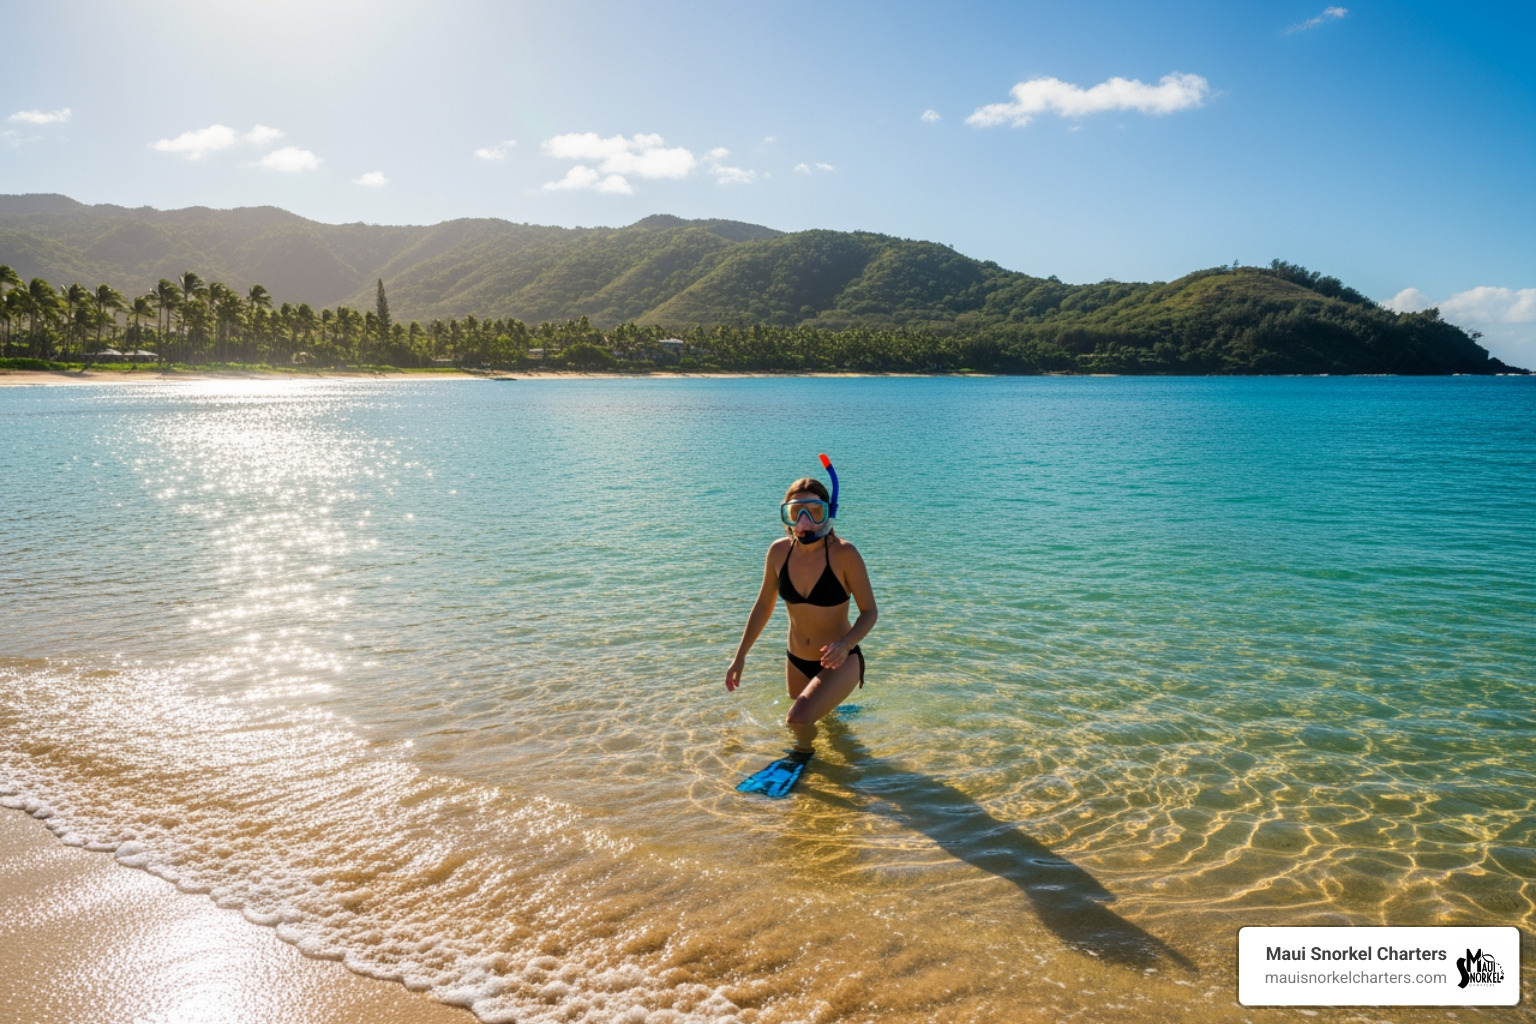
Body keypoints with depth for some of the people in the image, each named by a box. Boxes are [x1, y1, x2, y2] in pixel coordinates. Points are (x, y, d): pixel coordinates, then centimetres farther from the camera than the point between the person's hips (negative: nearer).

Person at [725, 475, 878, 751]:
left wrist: (846, 643, -32)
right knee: (804, 720, 25)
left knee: (798, 720, -26)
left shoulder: (843, 554, -22)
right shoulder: (779, 551, -9)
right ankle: (827, 708, 60)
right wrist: (740, 656, 7)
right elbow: (764, 605, 5)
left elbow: (870, 611, -14)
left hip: (840, 662, -5)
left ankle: (804, 750, 8)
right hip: (797, 662, 5)